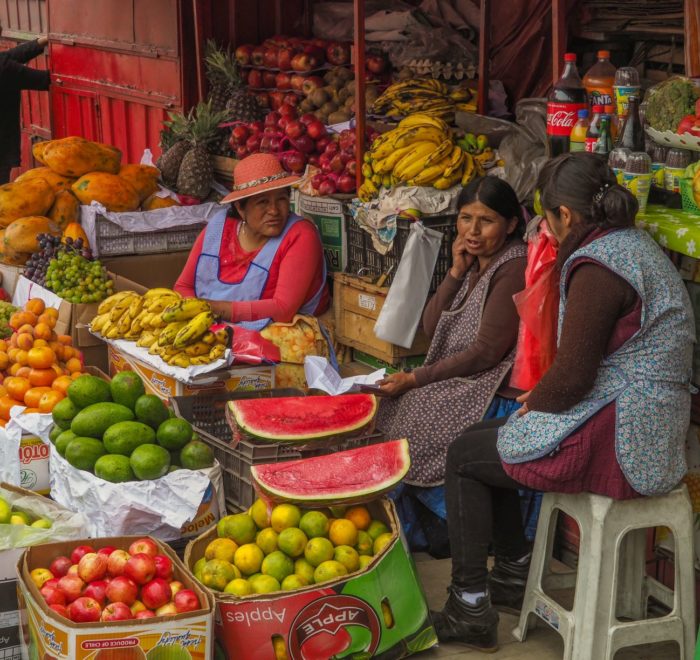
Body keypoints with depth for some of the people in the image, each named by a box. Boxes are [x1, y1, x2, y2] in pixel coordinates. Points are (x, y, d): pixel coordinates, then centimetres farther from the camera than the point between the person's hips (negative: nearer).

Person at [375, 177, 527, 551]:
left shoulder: (514, 269, -16)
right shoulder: (477, 265, 12)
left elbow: (485, 353, -19)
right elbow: (431, 328, 10)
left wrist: (415, 379, -15)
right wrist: (457, 272, -1)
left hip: (496, 392, -9)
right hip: (463, 380, 9)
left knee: (409, 412, -18)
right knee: (389, 406, -3)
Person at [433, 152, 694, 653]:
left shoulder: (598, 266, -21)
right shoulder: (636, 242, 11)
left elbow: (572, 377, -22)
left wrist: (535, 402, -2)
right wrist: (543, 396, 12)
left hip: (618, 440, -10)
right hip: (651, 429, 10)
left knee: (465, 456, 7)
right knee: (487, 438, 25)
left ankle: (471, 609, 12)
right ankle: (515, 575, 33)